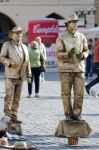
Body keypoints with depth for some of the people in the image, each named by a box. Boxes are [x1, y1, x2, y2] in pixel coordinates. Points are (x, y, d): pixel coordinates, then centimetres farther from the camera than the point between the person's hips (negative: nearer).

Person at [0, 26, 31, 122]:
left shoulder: (24, 47, 17)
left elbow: (27, 62, 17)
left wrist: (28, 75, 12)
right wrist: (10, 63, -20)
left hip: (20, 76, 5)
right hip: (10, 76, -5)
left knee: (17, 98, 5)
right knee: (9, 96, -11)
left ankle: (14, 116, 9)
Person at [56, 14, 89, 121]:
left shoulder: (81, 37, 8)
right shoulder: (61, 38, -3)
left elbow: (86, 50, 14)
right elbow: (58, 53, -6)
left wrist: (83, 55, -9)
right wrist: (68, 54, -25)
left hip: (79, 68, 3)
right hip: (66, 69, -3)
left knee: (79, 92, -1)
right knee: (66, 93, 1)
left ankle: (76, 114, 8)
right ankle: (68, 114, 8)